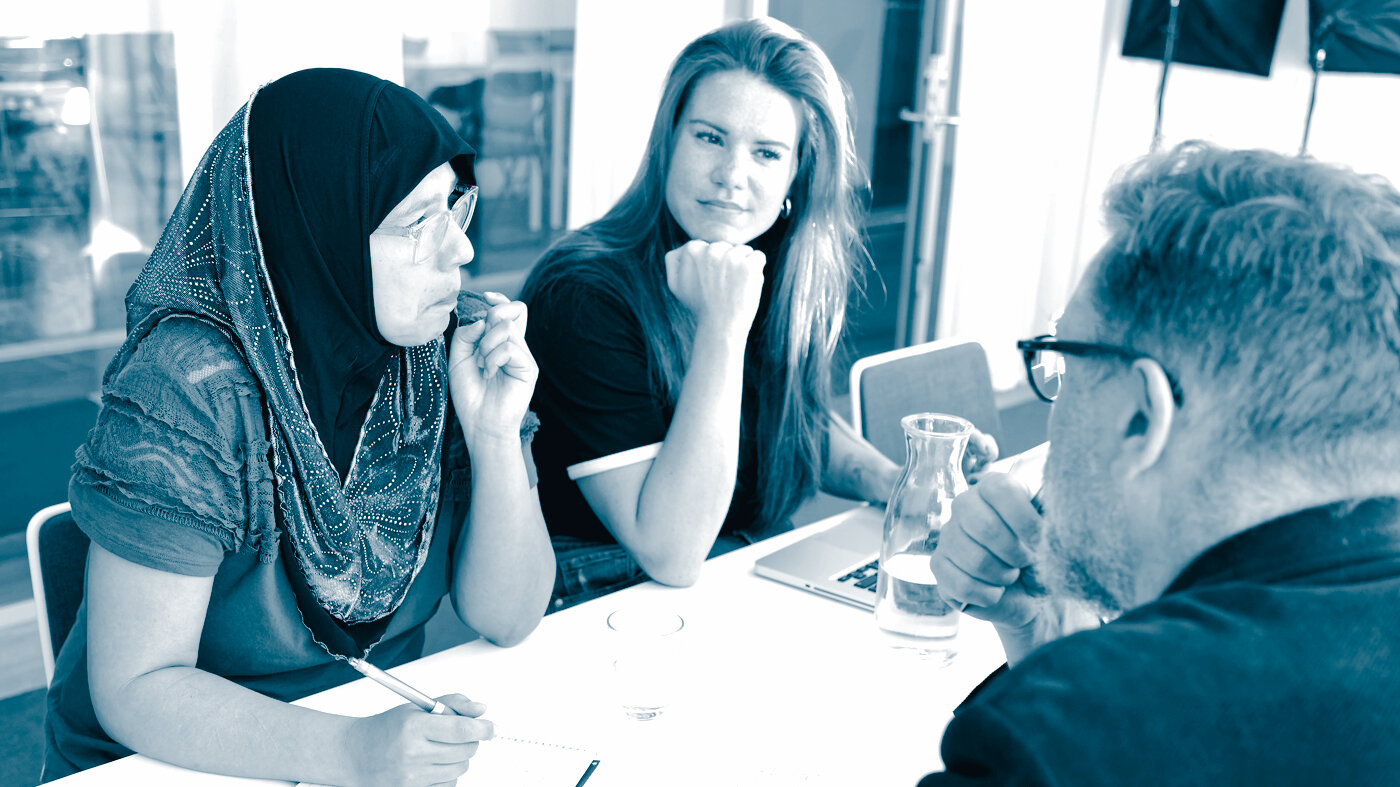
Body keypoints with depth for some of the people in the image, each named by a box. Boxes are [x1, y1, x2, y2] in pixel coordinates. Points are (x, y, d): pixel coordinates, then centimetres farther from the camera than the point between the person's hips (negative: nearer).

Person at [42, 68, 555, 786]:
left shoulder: (434, 358, -7)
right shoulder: (191, 388, -20)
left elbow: (505, 618, -6)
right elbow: (135, 690, -20)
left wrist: (496, 436, -20)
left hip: (384, 725, 5)